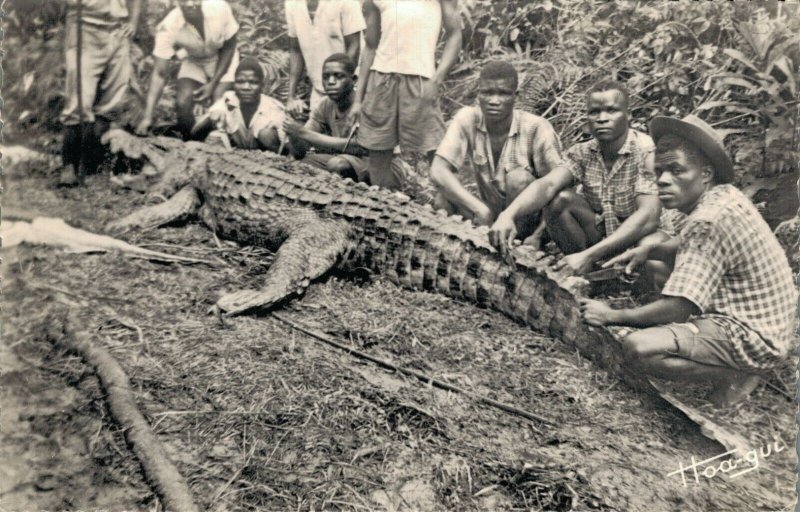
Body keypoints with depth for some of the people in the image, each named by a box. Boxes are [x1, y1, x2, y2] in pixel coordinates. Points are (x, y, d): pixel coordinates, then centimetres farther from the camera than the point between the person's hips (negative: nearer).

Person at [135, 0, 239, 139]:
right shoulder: (168, 27, -29)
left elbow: (229, 48, -13)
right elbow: (159, 73, -26)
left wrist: (213, 84, -19)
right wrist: (147, 117, -34)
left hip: (223, 62, 0)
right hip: (193, 62, 1)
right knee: (182, 104, -20)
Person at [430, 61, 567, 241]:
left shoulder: (536, 127, -19)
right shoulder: (467, 119, -12)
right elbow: (438, 172, -21)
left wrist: (537, 236, -27)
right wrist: (480, 210, -31)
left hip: (530, 217, -2)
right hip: (491, 214, 2)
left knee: (518, 178, -31)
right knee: (443, 200, -23)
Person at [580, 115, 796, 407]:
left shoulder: (709, 220, -26)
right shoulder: (724, 196, 3)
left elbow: (677, 309, -26)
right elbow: (690, 245, 22)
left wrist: (613, 316, -15)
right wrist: (649, 250, 2)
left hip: (751, 338, -10)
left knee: (640, 348, -29)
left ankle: (736, 376, -4)